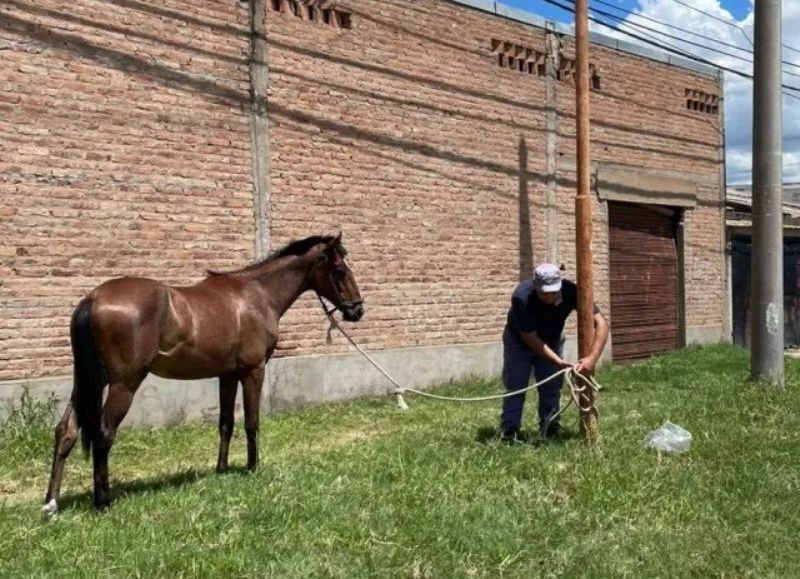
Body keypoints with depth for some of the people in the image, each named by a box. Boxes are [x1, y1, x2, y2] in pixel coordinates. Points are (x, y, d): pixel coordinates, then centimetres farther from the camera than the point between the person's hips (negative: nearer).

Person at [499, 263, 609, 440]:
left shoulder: (570, 291, -32)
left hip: (552, 340, 3)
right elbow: (530, 338, -30)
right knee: (515, 386, -6)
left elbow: (601, 322, -32)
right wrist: (558, 361, -36)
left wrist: (593, 358, -44)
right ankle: (508, 433, 0)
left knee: (551, 388, -2)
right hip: (520, 340, -2)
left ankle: (550, 432, 8)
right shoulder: (522, 298, -39)